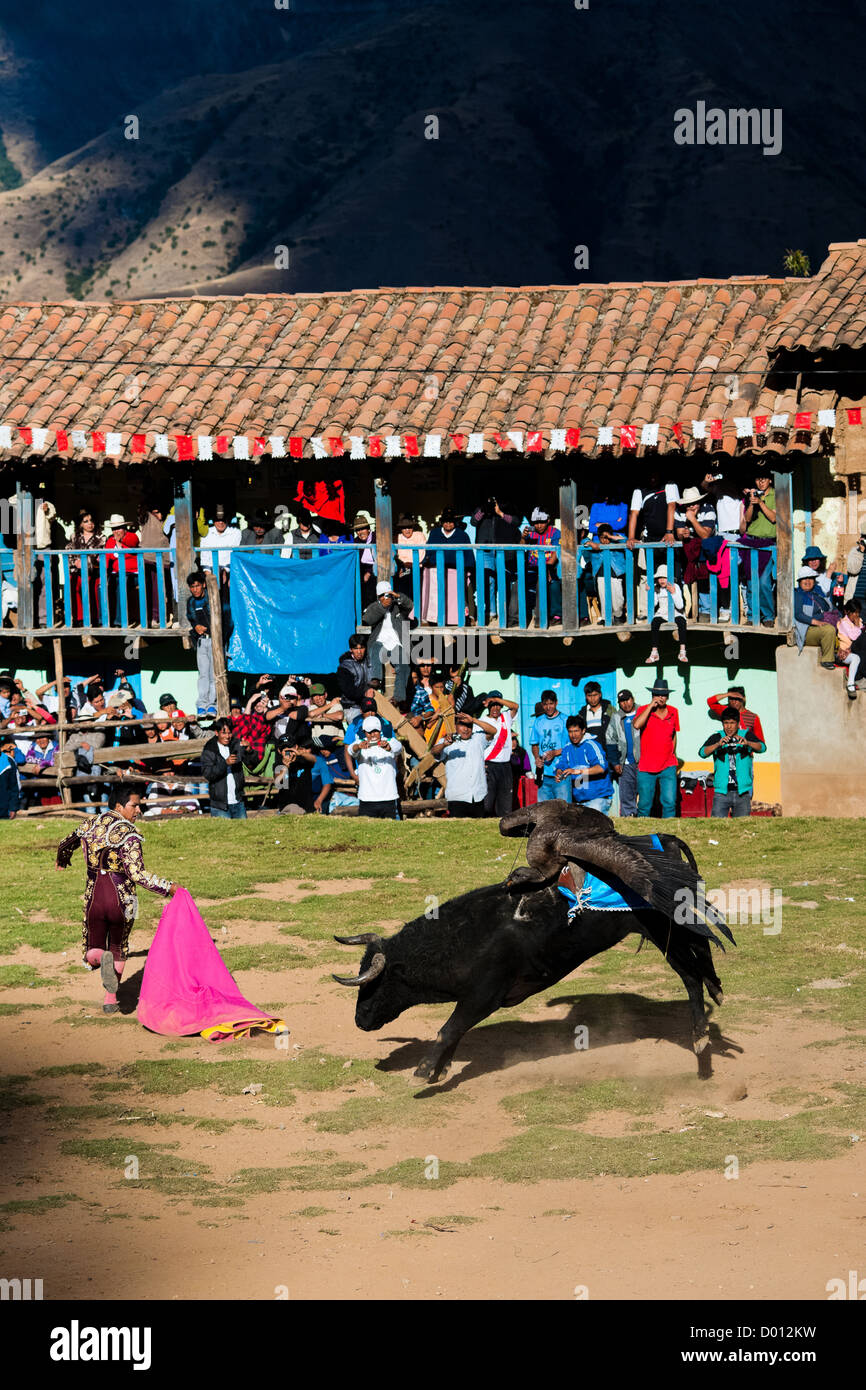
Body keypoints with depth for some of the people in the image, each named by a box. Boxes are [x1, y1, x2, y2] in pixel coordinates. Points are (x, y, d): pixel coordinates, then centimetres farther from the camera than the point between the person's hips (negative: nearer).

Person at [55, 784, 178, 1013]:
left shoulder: (90, 826, 2)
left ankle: (100, 958, -21)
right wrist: (167, 887, -18)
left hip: (94, 898, 3)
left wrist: (62, 860, 44)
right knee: (118, 948, 20)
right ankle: (110, 1000, 16)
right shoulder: (128, 835, -16)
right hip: (121, 899, -3)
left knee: (93, 951, 15)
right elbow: (138, 874, -25)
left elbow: (65, 845, 21)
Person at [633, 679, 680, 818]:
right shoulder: (644, 710, -3)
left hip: (668, 767, 2)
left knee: (670, 802, -9)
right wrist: (651, 705, -19)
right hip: (646, 768, -2)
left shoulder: (673, 712, 7)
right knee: (644, 805, 2)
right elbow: (636, 725, -24)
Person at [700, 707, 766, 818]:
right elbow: (703, 753, -10)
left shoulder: (747, 735, 7)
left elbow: (762, 747, -9)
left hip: (742, 793, 1)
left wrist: (747, 743, -29)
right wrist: (718, 744, -28)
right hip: (721, 793, -1)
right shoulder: (716, 738, 6)